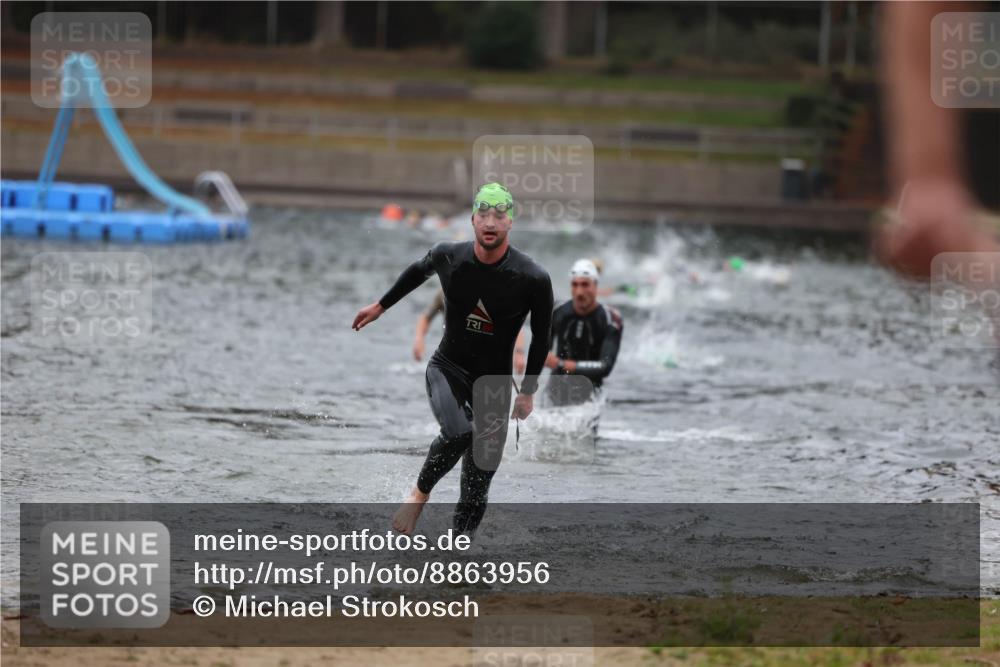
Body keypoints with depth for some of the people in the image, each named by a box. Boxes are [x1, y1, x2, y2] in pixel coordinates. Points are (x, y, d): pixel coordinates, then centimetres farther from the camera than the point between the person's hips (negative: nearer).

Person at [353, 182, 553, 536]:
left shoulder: (533, 280, -16)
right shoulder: (448, 257, -11)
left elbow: (541, 336, 0)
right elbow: (419, 271, 14)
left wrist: (528, 391, 4)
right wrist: (380, 306, 25)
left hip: (495, 381, 0)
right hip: (447, 368, 0)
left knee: (477, 488, -1)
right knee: (458, 433, -31)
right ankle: (420, 493, -5)